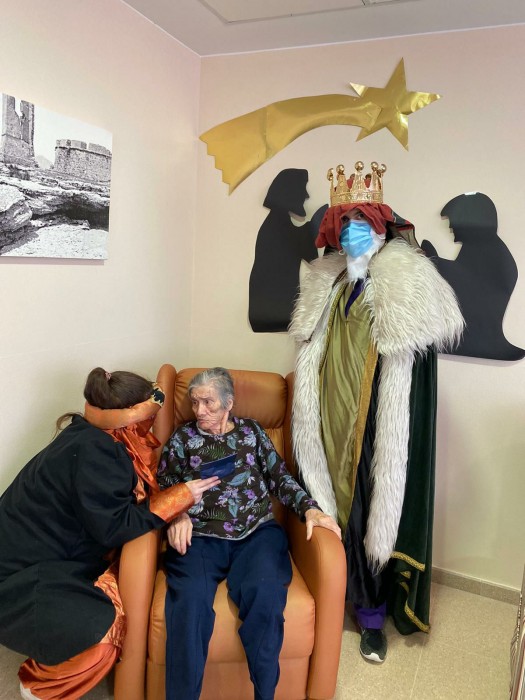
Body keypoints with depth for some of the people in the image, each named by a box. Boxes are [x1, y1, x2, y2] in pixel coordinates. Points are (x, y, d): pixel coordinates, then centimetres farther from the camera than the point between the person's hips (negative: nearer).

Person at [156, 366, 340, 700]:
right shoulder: (182, 437, 14)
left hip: (257, 533, 1)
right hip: (200, 536, 0)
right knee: (190, 600, -30)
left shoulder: (251, 431, 16)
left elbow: (280, 478, 13)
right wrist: (177, 517, -9)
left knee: (264, 594, -29)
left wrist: (311, 509, -3)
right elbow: (164, 490, 12)